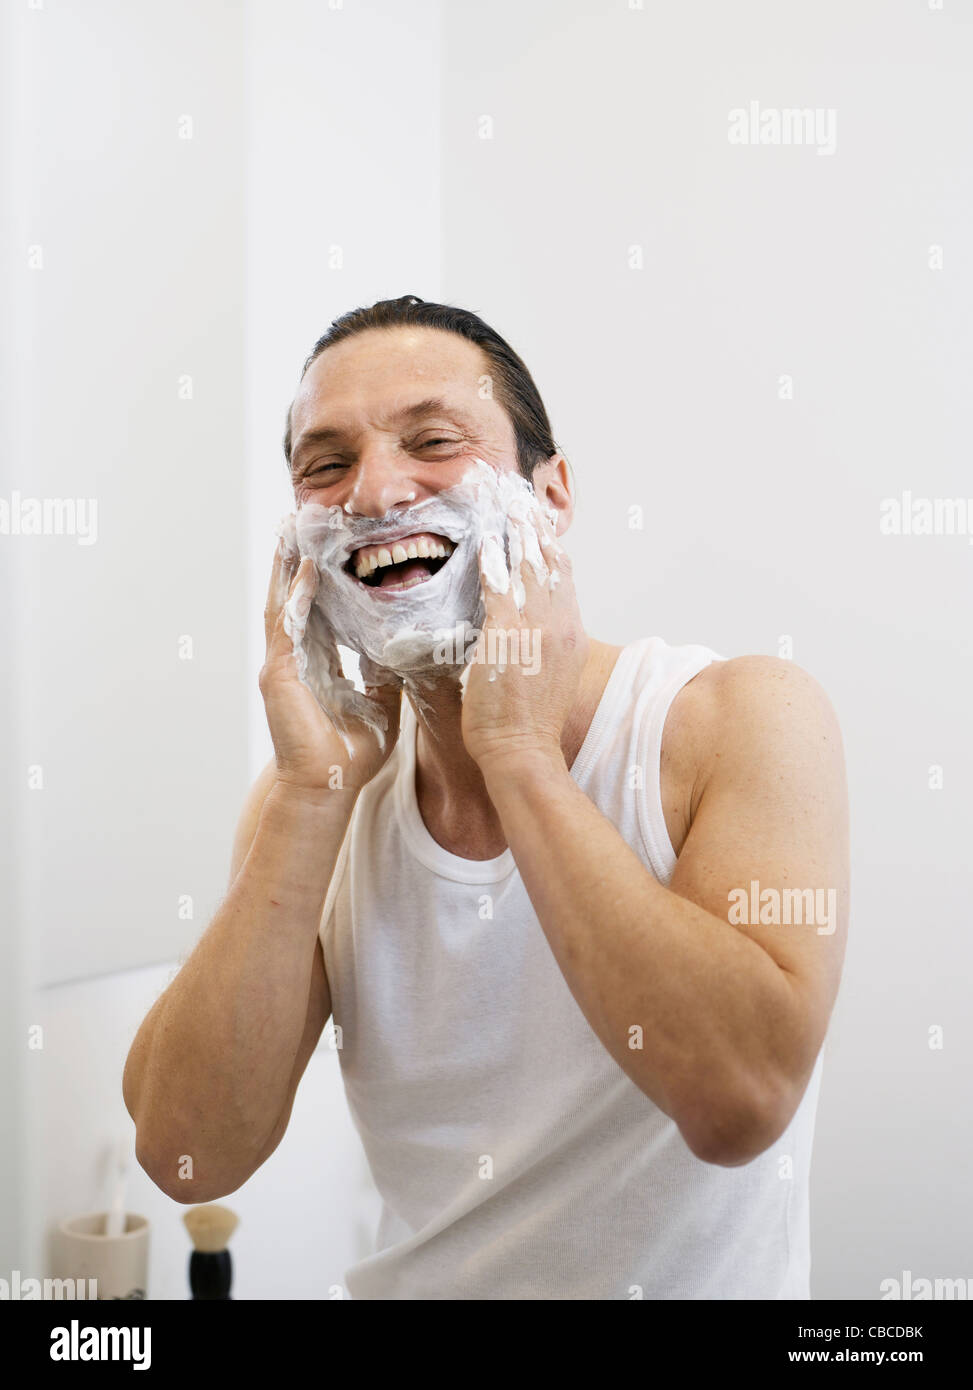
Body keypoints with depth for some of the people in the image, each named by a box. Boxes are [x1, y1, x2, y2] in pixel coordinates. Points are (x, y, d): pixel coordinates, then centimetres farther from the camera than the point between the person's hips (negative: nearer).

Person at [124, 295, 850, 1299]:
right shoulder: (306, 794, 0)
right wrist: (312, 794, -15)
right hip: (402, 1282, 3)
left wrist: (518, 748, -19)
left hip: (694, 1281, -2)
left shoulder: (743, 719, -11)